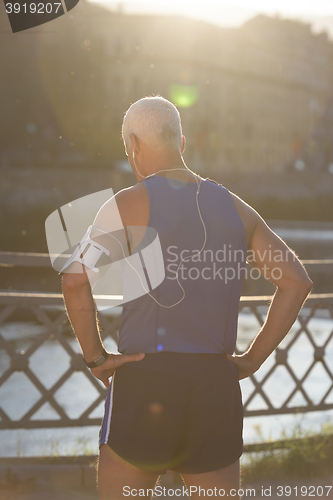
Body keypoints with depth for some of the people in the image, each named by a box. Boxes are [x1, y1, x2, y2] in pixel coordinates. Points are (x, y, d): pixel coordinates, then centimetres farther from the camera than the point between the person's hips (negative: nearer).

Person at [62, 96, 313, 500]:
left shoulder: (127, 204, -4)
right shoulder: (234, 207, 11)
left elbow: (76, 280, -18)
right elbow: (297, 281, 6)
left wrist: (94, 355, -5)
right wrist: (253, 358, 7)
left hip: (143, 380, -4)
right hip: (216, 387, 4)